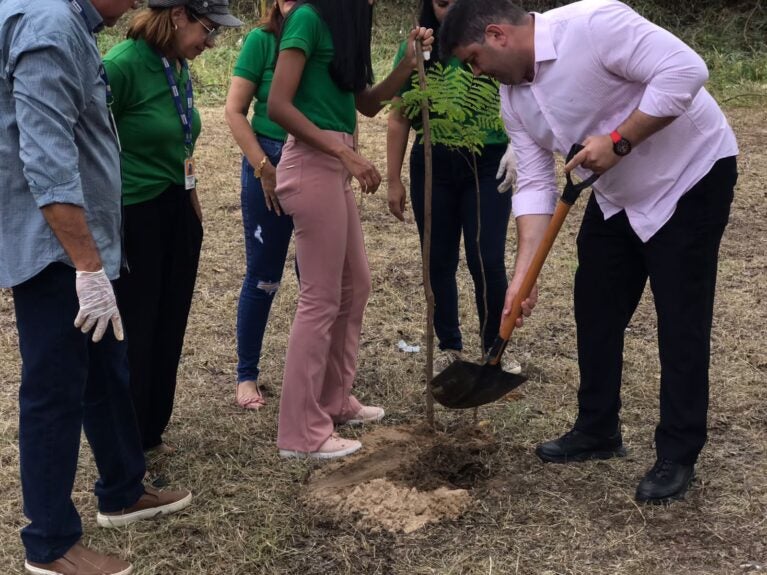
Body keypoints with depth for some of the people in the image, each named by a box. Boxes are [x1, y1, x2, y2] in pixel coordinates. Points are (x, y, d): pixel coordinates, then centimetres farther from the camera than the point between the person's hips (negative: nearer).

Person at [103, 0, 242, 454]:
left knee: (169, 328, 15)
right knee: (133, 333, 4)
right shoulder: (122, 65, -19)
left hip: (178, 214, 8)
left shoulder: (180, 67, 5)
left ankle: (152, 433, 30)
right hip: (135, 217, -8)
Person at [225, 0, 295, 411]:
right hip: (271, 165, -3)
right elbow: (234, 110, -5)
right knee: (263, 277, 4)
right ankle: (246, 374, 17)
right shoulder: (262, 40, -4)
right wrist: (264, 168, -9)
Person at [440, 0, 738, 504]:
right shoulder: (514, 97, -2)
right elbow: (535, 185, -3)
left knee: (681, 323, -4)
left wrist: (618, 141, -30)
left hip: (690, 177, -8)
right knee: (596, 312, 11)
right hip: (618, 194, 8)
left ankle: (678, 457, 7)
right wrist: (523, 274, -11)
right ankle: (597, 431, 28)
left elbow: (685, 69, -30)